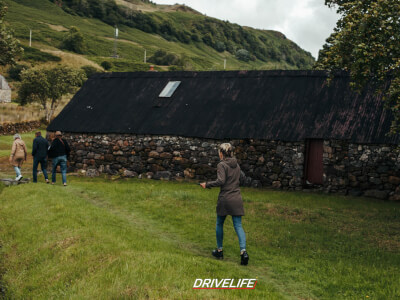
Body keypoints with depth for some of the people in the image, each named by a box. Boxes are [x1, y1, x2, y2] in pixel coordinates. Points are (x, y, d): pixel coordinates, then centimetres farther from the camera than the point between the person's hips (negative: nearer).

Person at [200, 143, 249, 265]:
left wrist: (207, 184, -11)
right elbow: (241, 176, 23)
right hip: (237, 198, 5)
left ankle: (219, 250, 24)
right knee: (238, 226, 2)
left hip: (225, 198, -5)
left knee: (219, 224, 14)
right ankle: (243, 251, -13)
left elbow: (221, 181, -21)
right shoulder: (236, 164, 9)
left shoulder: (222, 165, -11)